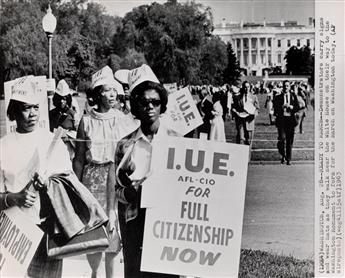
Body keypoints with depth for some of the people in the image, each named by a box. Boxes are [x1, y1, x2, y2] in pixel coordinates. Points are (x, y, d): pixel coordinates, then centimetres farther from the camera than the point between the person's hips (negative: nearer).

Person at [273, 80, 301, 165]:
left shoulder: (293, 96, 10)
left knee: (290, 140, 4)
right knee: (282, 138, -15)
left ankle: (288, 159, 14)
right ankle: (283, 155, 8)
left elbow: (298, 107, 6)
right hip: (281, 119, -1)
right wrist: (282, 106, -15)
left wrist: (290, 106, -11)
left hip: (290, 119, 2)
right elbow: (275, 108, 2)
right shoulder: (278, 97, 6)